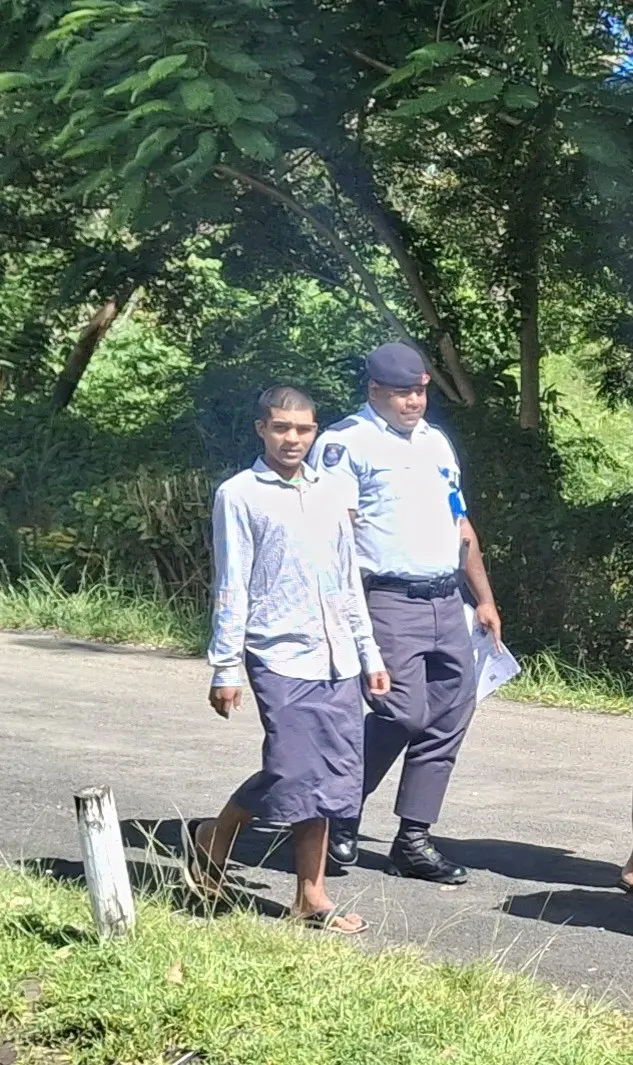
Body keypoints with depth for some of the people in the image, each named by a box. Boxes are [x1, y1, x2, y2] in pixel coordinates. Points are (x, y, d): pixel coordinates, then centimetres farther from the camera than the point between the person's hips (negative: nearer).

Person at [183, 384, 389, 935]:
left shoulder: (326, 493, 15)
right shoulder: (240, 496, -2)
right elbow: (231, 587, -5)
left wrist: (369, 653, 17)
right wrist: (226, 667, -7)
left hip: (338, 660, 6)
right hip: (281, 657, -6)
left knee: (331, 777, 5)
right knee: (294, 771, -11)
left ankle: (311, 894, 13)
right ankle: (213, 839, 13)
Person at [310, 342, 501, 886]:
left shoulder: (437, 443, 20)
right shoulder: (346, 443, -4)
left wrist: (485, 599, 22)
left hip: (447, 604, 8)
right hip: (389, 601, -7)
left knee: (449, 718, 4)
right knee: (403, 713, -17)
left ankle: (413, 840, 12)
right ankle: (340, 812, 5)